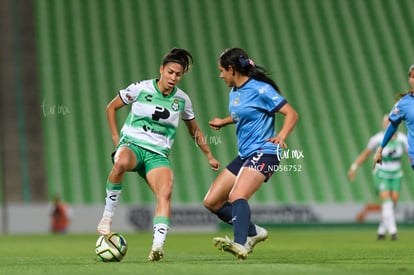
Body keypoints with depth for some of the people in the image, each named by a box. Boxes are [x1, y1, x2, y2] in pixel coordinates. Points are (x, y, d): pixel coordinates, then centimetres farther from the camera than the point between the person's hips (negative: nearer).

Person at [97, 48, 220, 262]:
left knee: (165, 193, -28)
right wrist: (116, 139, 4)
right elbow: (111, 108, 11)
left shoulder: (182, 100, 8)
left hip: (158, 155, 3)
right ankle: (108, 215, -25)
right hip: (132, 144, -3)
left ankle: (157, 245, -35)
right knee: (121, 162, -41)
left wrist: (209, 155, 27)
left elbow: (194, 130, 25)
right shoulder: (141, 89, -1)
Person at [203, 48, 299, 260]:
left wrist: (281, 136, -31)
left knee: (237, 197, -32)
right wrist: (224, 122, 28)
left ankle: (240, 244, -47)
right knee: (211, 202, 7)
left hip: (263, 153, -9)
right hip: (244, 155, 9)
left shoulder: (260, 90, -12)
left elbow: (292, 114, -15)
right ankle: (253, 232, 18)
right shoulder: (234, 92, 13)